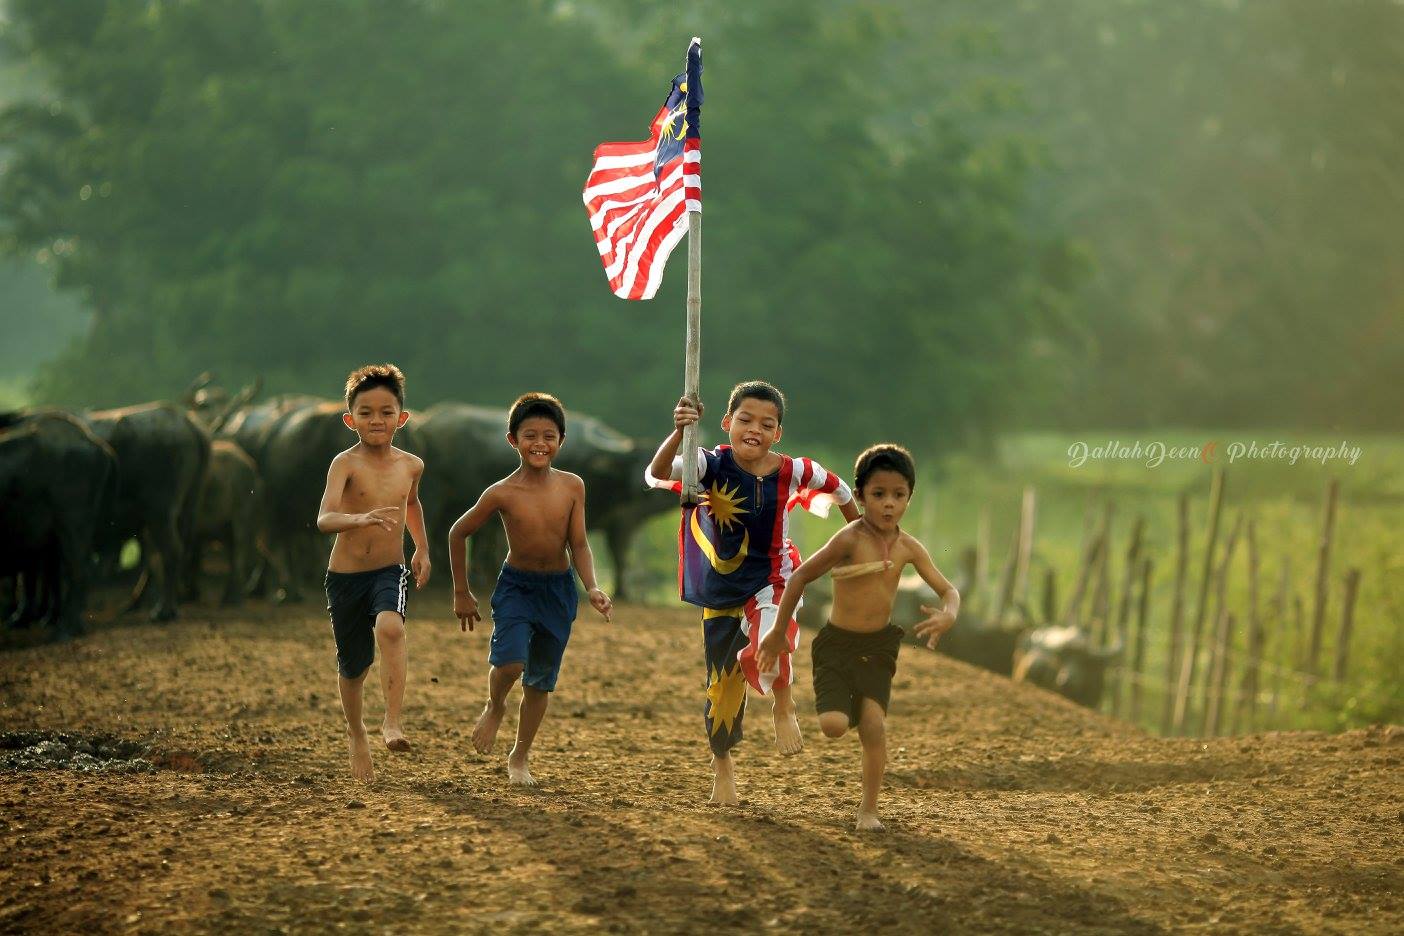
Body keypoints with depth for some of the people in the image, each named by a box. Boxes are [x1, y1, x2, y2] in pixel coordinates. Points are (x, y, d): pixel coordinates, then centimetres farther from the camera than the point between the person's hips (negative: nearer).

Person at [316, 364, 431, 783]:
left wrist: (422, 549, 25)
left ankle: (392, 721, -29)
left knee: (390, 628, -31)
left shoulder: (411, 465, 1)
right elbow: (324, 520, -29)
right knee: (353, 667, 10)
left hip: (390, 572, 1)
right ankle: (356, 733, 37)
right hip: (346, 575, -1)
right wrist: (360, 519, -47)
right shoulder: (345, 464, -13)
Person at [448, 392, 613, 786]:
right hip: (515, 586, -2)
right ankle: (494, 707, 9)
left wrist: (592, 588, -20)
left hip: (558, 590, 2)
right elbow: (458, 533, -2)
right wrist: (462, 594, 3)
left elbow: (579, 544, -4)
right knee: (510, 661, -25)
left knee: (541, 680, 11)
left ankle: (519, 758, 29)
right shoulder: (502, 494, -15)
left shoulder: (572, 487, -9)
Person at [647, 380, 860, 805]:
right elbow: (657, 475, -36)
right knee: (722, 685, 12)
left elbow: (837, 488, 8)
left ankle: (784, 705, 3)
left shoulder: (791, 471, -13)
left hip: (771, 583, -1)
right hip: (721, 591, 1)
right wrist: (678, 433, -53)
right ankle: (722, 763, 38)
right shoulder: (712, 465, -17)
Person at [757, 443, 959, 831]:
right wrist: (778, 634, -5)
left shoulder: (908, 548, -3)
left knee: (874, 723, -14)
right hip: (837, 643, -3)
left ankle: (868, 809, 2)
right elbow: (800, 576, -11)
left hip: (877, 646, 3)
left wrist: (948, 615, -21)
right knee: (834, 726, -18)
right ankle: (840, 707, 21)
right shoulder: (849, 539, -19)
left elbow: (948, 590, 4)